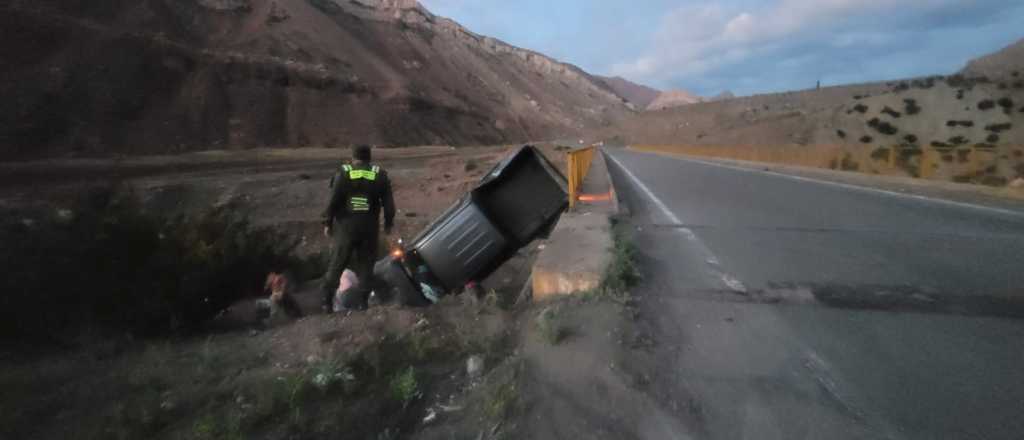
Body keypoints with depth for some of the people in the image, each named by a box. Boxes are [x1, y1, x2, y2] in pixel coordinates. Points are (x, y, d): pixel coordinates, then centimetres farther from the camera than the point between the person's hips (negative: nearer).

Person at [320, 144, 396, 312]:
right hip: (369, 226, 1)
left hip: (346, 225, -1)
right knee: (366, 264, 10)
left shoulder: (343, 174, -2)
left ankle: (327, 300, 11)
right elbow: (388, 203, 2)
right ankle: (362, 300, 12)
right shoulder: (380, 175, 3)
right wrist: (388, 223, 11)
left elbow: (333, 201, -6)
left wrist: (327, 223, 2)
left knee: (337, 264, 9)